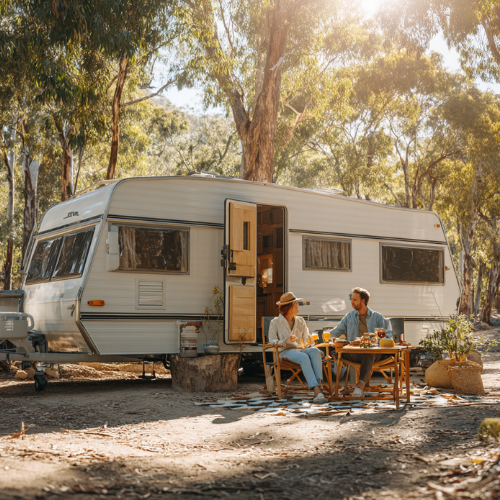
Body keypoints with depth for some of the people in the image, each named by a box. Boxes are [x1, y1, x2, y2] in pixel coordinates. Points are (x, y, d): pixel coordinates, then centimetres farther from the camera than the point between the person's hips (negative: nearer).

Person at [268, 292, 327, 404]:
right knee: (304, 357, -38)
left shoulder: (300, 321, 21)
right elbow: (272, 341, -1)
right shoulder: (275, 322, 8)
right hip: (287, 352, -4)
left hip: (302, 349, 4)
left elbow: (307, 338, 15)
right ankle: (317, 391, -50)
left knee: (314, 351, -34)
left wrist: (309, 340, -12)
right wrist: (285, 342, -21)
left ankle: (318, 385, -47)